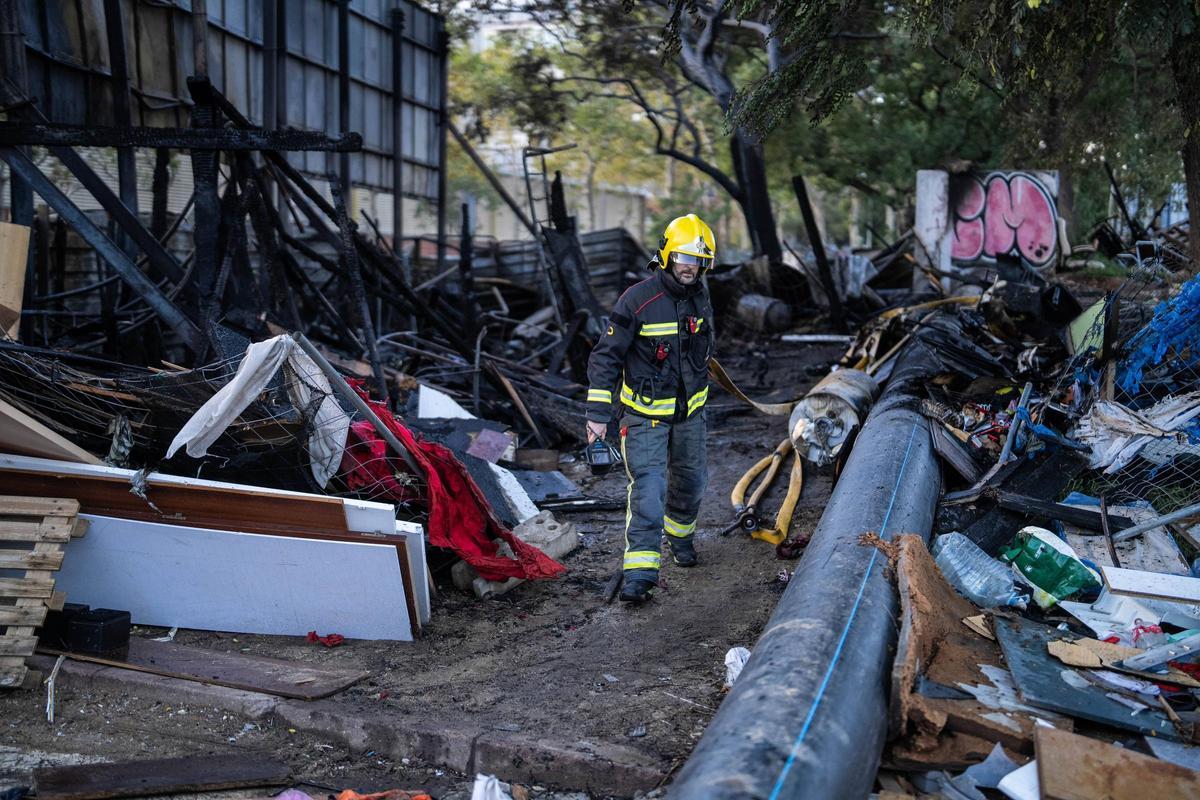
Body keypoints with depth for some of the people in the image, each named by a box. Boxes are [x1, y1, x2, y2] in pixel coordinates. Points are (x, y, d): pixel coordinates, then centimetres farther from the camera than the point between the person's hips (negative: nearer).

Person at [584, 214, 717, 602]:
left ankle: (680, 533, 46)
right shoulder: (637, 300, -19)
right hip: (645, 413, -6)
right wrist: (598, 414, -19)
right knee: (647, 488, -12)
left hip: (689, 411, 6)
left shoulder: (700, 297, 0)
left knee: (690, 480, 19)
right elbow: (606, 356, -16)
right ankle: (641, 571, -7)